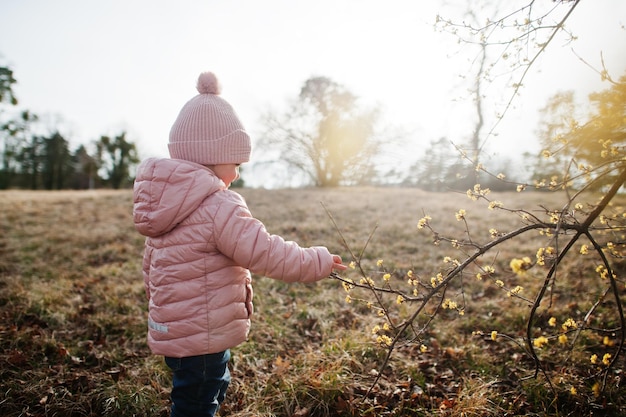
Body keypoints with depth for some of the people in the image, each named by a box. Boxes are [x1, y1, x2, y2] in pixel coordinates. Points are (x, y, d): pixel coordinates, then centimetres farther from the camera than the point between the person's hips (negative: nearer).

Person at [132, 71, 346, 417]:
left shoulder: (164, 204, 7)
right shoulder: (218, 205, -23)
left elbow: (150, 263, 15)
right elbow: (263, 252, -24)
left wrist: (159, 303, 28)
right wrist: (315, 261, -12)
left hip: (171, 328, 9)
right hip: (201, 337, -9)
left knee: (213, 387, 26)